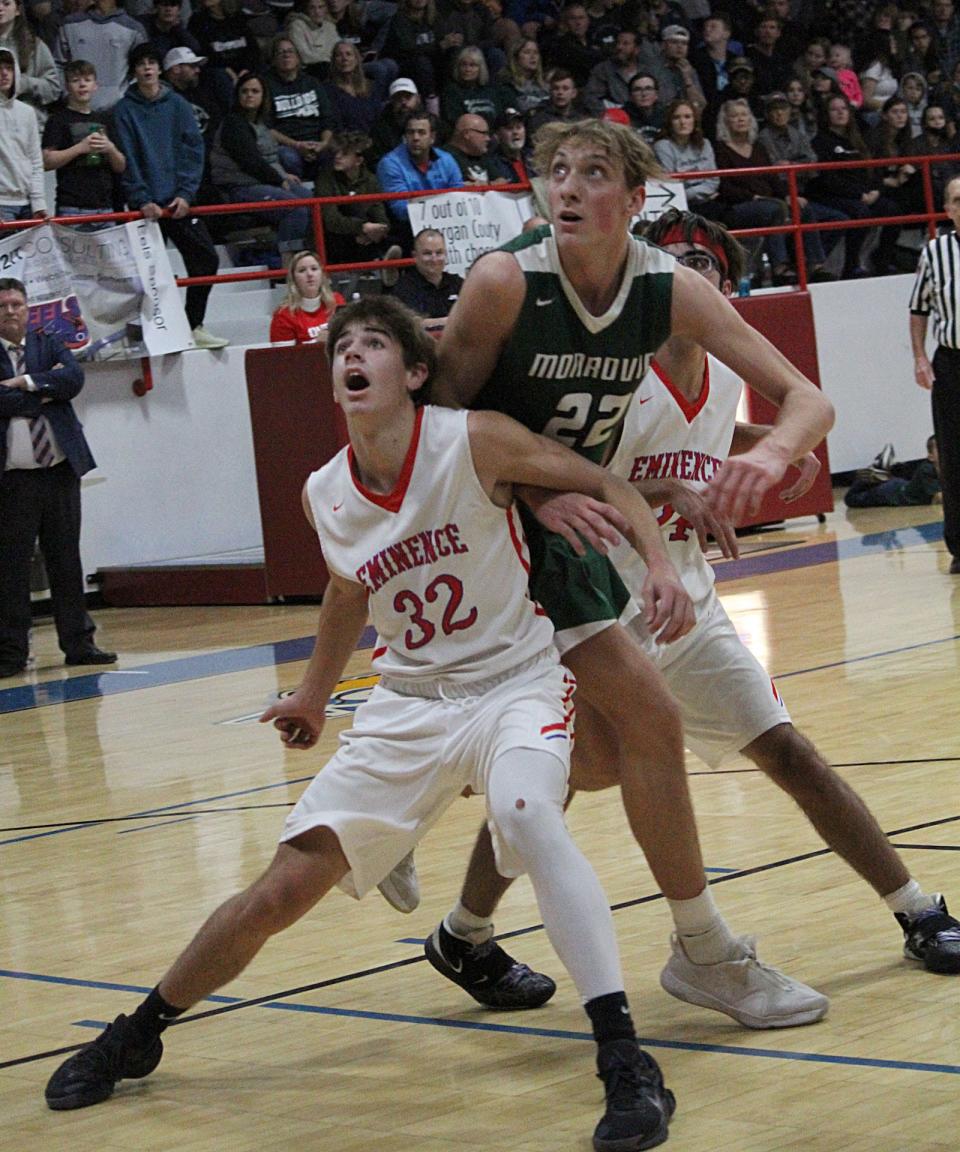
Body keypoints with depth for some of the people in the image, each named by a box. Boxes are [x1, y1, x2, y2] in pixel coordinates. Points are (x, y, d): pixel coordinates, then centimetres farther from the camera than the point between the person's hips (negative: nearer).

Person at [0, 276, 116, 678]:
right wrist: (47, 390, -8)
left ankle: (78, 643, 15)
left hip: (60, 469, 3)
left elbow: (74, 378, -7)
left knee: (66, 560, 9)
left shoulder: (50, 346, 11)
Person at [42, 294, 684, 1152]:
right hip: (408, 704, 4)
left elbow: (606, 484, -8)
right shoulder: (325, 495, 0)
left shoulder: (475, 442, -15)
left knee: (525, 813, -38)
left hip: (515, 685, -4)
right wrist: (314, 695, 32)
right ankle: (136, 1035, 22)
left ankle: (626, 1064, -38)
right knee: (280, 892, -1)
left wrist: (659, 565, -24)